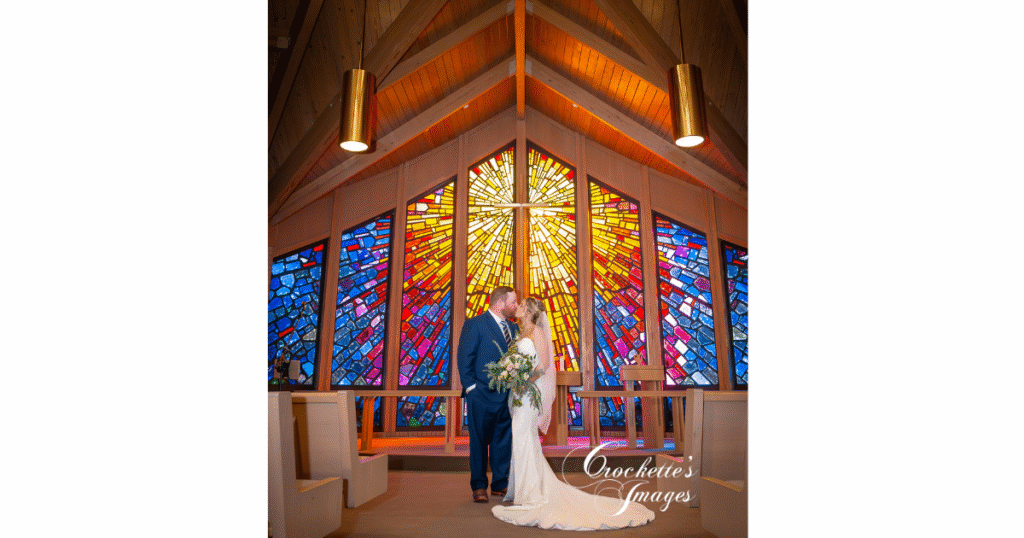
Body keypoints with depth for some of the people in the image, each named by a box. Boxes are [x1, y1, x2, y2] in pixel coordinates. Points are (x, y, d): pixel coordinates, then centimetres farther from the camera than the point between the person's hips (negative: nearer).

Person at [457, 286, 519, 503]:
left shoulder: (513, 328, 12)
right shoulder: (475, 324, -6)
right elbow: (464, 358, -8)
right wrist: (470, 387, -12)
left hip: (507, 395, 6)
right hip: (482, 395, -6)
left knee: (504, 441, 12)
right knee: (479, 441, 6)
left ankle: (500, 484, 26)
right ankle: (479, 486, 19)